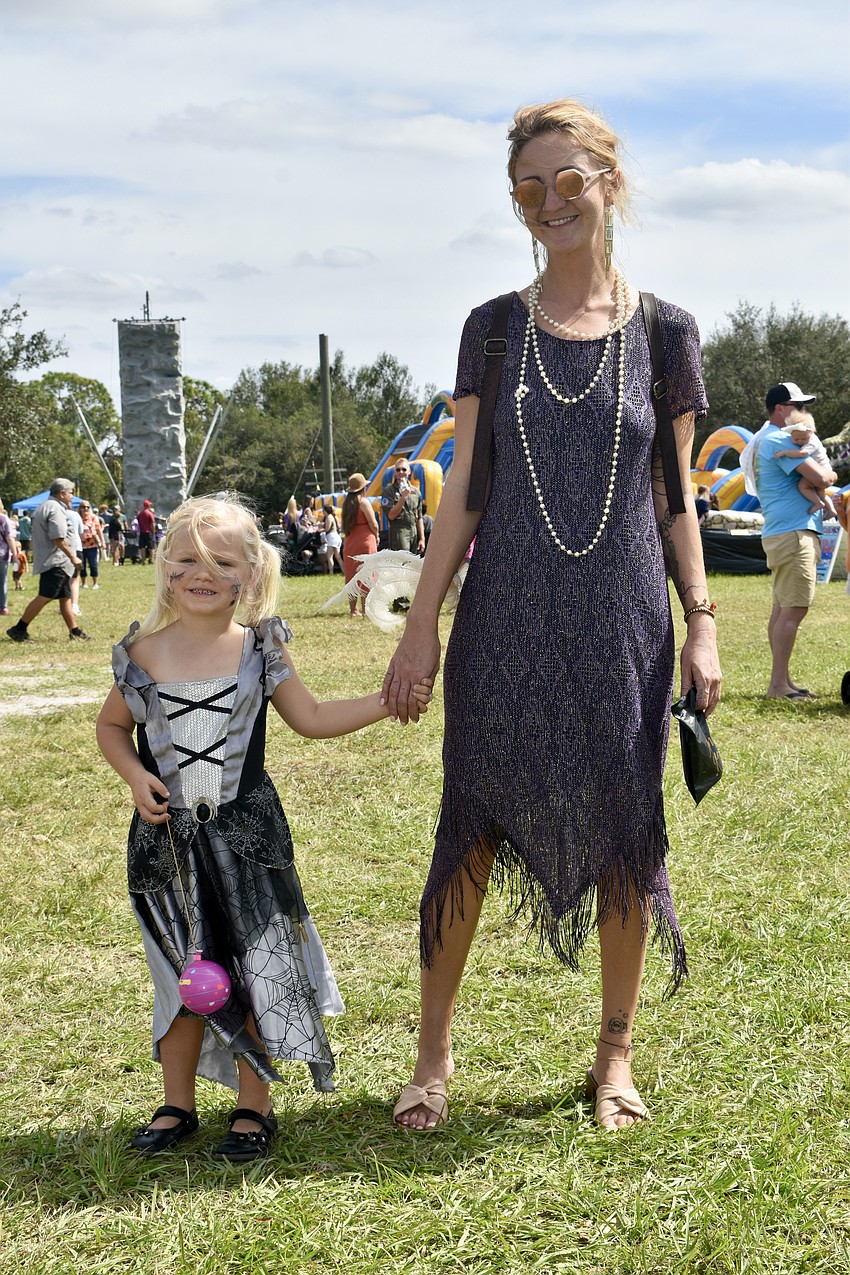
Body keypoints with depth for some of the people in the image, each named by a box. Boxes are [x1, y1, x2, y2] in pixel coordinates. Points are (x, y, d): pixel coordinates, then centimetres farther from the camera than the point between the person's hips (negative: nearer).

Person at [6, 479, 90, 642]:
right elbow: (58, 538, -22)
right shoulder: (55, 509, -14)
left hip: (51, 561, 11)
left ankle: (74, 632, 15)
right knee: (45, 597, -13)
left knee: (65, 597, 12)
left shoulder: (44, 507, 20)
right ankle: (19, 629, -12)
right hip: (55, 562, -11)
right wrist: (73, 557, -17)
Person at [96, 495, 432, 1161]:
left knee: (257, 968, 2)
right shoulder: (143, 654, -2)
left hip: (246, 832, 0)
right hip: (168, 839, 0)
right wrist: (136, 777, -5)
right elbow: (112, 726, 13)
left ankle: (254, 1106, 17)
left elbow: (313, 718, 7)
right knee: (184, 974, 9)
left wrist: (387, 701, -2)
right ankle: (177, 1105, 25)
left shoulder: (259, 650, -2)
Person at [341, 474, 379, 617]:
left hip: (349, 542, 6)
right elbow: (373, 524, -11)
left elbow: (345, 524, 9)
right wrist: (376, 536, 5)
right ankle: (365, 608, -5)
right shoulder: (364, 502, -10)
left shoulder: (346, 503, 9)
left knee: (351, 575, 9)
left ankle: (353, 608, 10)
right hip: (365, 541, -6)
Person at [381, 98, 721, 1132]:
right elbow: (462, 490, 5)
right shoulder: (493, 329, 5)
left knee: (623, 833, 6)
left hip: (623, 620, 0)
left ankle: (616, 1051, 22)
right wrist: (421, 622, 0)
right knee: (471, 830, 2)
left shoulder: (664, 331, 4)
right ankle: (433, 1049, 17)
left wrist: (700, 622, -1)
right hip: (505, 620, 0)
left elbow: (675, 497, 7)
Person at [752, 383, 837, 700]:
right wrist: (831, 473, 1)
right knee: (793, 611, -11)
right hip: (794, 533, -11)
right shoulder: (779, 440, -14)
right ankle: (778, 685, -12)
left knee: (782, 610, 11)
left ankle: (783, 681, 15)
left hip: (779, 534, 11)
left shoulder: (761, 439, 20)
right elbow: (820, 478, -22)